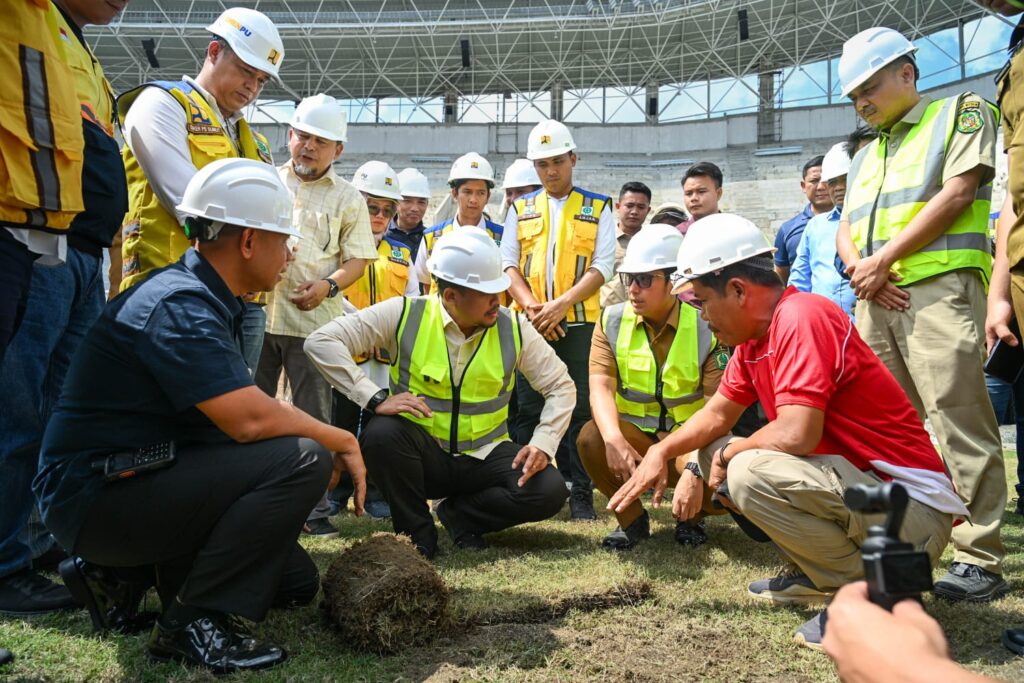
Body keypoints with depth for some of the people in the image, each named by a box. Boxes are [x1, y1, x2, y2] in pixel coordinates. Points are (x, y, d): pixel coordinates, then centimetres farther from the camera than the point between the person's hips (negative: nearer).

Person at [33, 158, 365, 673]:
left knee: (296, 584, 13)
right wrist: (339, 440, -14)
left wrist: (327, 440, 0)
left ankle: (121, 570, 17)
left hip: (139, 477, 10)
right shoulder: (178, 306, -22)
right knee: (299, 461, -26)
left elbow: (241, 411, 8)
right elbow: (249, 420, -30)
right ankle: (193, 620, -14)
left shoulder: (203, 299, 9)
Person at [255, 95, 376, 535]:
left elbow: (358, 259, 3)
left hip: (314, 321, -2)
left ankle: (315, 507, 12)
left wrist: (329, 284, -15)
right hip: (258, 313, 2)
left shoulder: (347, 198, 8)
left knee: (314, 418, 3)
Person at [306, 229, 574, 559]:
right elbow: (321, 342, -17)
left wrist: (543, 444, -15)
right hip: (423, 454, -1)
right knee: (382, 432, -34)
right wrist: (376, 398, -26)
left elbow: (561, 386, 2)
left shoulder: (513, 328, -5)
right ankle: (417, 531, -8)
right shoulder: (404, 315, -12)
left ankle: (460, 513, 4)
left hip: (484, 456, 2)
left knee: (549, 490, -23)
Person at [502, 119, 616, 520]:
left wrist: (562, 304, -15)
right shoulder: (521, 209, 13)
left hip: (580, 322, -2)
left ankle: (581, 494, 6)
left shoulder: (597, 208, 7)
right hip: (531, 322, 2)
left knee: (580, 408, 0)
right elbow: (508, 264, 7)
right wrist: (531, 306, -10)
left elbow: (603, 266, -3)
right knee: (529, 408, 5)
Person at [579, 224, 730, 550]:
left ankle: (690, 516, 10)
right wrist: (614, 439, -36)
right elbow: (601, 388, -16)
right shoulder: (612, 321, -4)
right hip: (633, 433, 1)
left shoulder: (705, 327, -9)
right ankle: (632, 518, -1)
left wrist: (695, 466, -33)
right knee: (591, 438, -30)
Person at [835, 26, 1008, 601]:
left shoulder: (961, 112, 10)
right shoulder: (866, 157, 28)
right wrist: (858, 267, -2)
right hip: (876, 298, 7)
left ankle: (981, 560, -5)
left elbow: (957, 195, -5)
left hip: (939, 288, -6)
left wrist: (883, 259, -9)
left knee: (960, 423, -10)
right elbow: (845, 231, 21)